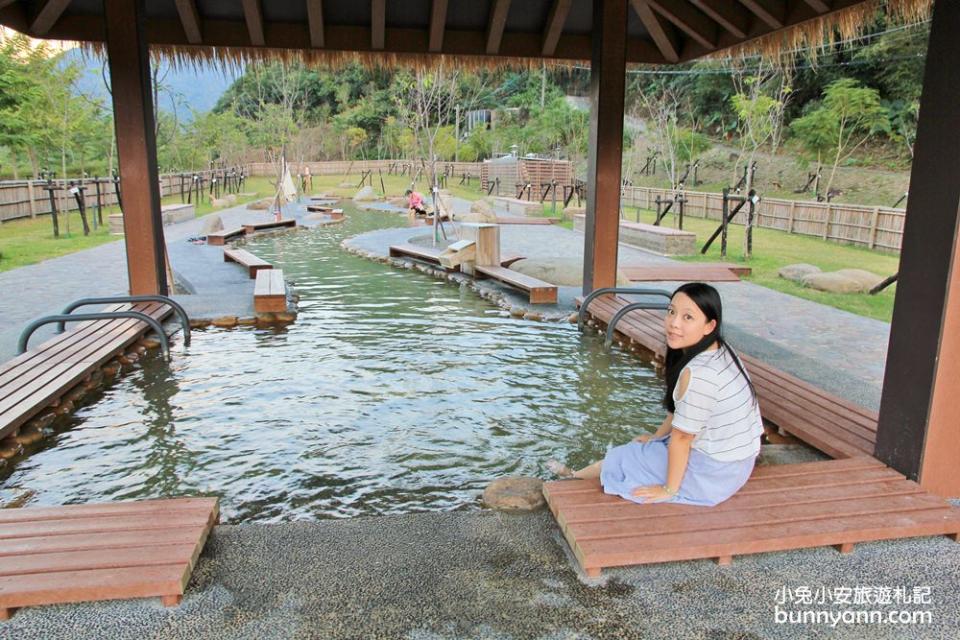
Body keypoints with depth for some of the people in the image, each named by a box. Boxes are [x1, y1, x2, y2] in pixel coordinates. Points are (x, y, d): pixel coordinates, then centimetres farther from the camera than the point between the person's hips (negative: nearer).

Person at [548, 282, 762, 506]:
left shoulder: (698, 374, -32)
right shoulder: (720, 351, -2)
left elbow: (681, 436, -22)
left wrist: (669, 489, -11)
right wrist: (656, 437, 20)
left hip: (713, 473, -8)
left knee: (621, 459, 10)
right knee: (643, 444, 25)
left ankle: (574, 477, 37)